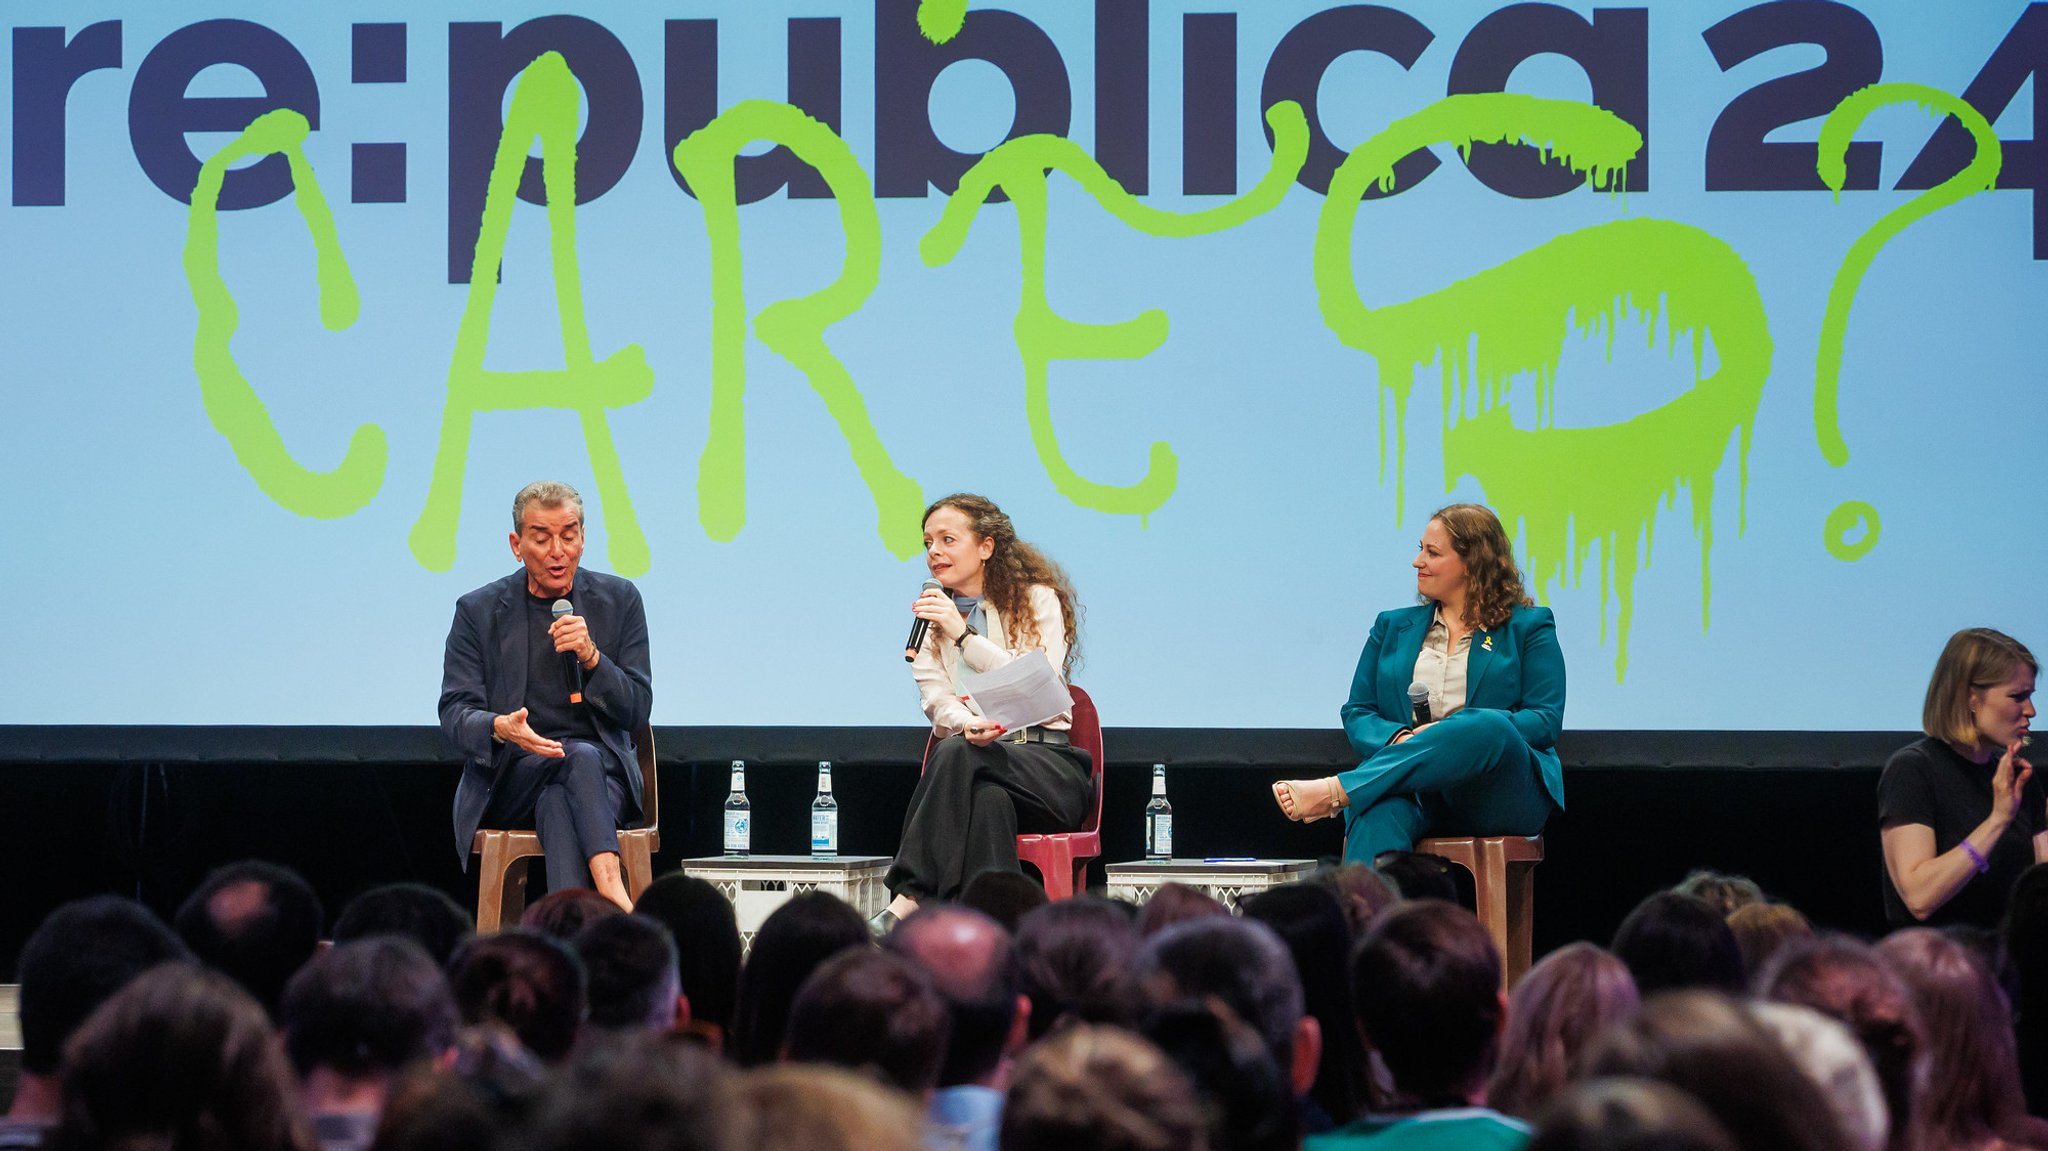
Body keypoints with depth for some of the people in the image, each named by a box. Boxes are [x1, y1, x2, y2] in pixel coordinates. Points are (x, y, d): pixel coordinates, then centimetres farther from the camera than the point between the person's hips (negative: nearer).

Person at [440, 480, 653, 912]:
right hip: (508, 776, -1)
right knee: (582, 757, -35)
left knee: (558, 806, -35)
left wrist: (591, 658, -15)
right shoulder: (478, 612, 5)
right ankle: (611, 889, -52)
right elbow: (455, 714, -2)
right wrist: (501, 727, -26)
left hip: (603, 773, 1)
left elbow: (637, 713, 4)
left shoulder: (618, 600, 7)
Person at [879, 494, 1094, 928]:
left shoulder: (1037, 600, 7)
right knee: (989, 799, -38)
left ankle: (907, 900, -44)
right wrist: (969, 725, -20)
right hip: (974, 769, 2)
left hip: (1046, 766, -2)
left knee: (957, 755, -36)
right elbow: (936, 701, 5)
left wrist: (964, 635, -14)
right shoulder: (928, 620, 18)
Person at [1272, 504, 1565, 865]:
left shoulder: (1528, 626, 13)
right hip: (1419, 795, 2)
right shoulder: (1393, 627, 24)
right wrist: (1398, 739, -9)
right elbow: (1357, 714, 17)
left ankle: (1335, 792, -42)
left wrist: (1453, 732, -14)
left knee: (1489, 728, -38)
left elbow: (1545, 720, 2)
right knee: (1381, 811, -37)